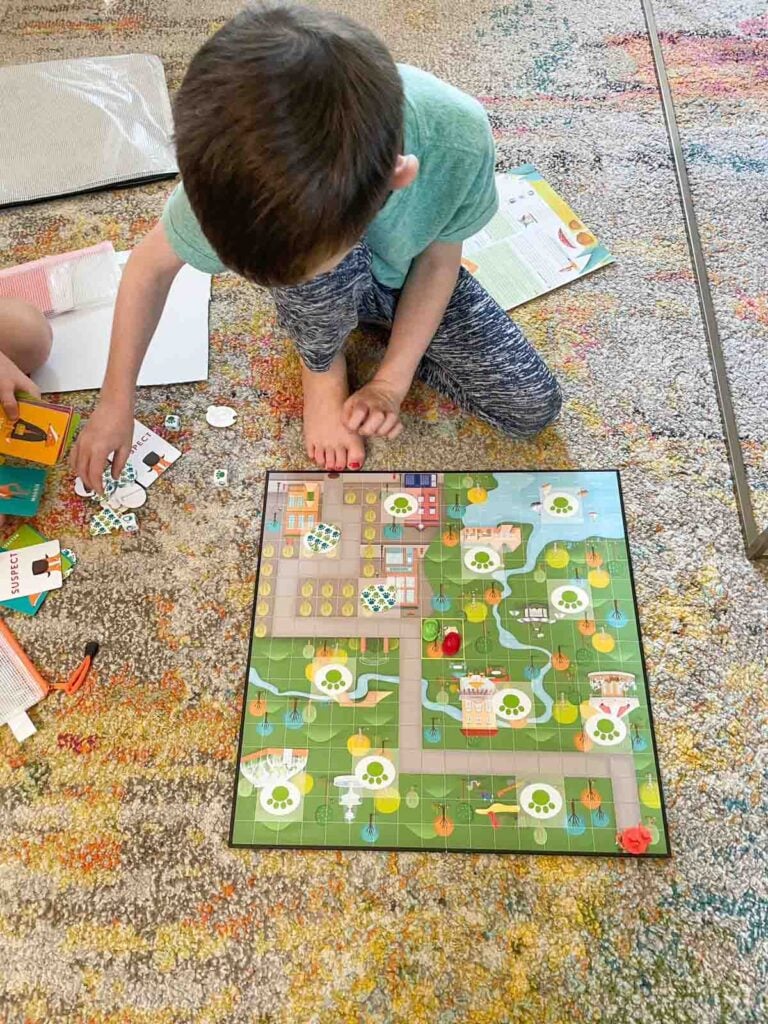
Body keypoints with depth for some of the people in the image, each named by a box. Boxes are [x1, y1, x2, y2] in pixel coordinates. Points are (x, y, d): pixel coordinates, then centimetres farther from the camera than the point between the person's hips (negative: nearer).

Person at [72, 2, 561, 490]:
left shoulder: (459, 137, -37)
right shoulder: (244, 168, -36)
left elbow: (441, 253, -16)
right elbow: (153, 264, -18)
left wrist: (390, 383, -18)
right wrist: (116, 401, -12)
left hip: (403, 275, 2)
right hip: (322, 293, -1)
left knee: (534, 406, -8)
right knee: (319, 268, -39)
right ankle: (322, 362, -2)